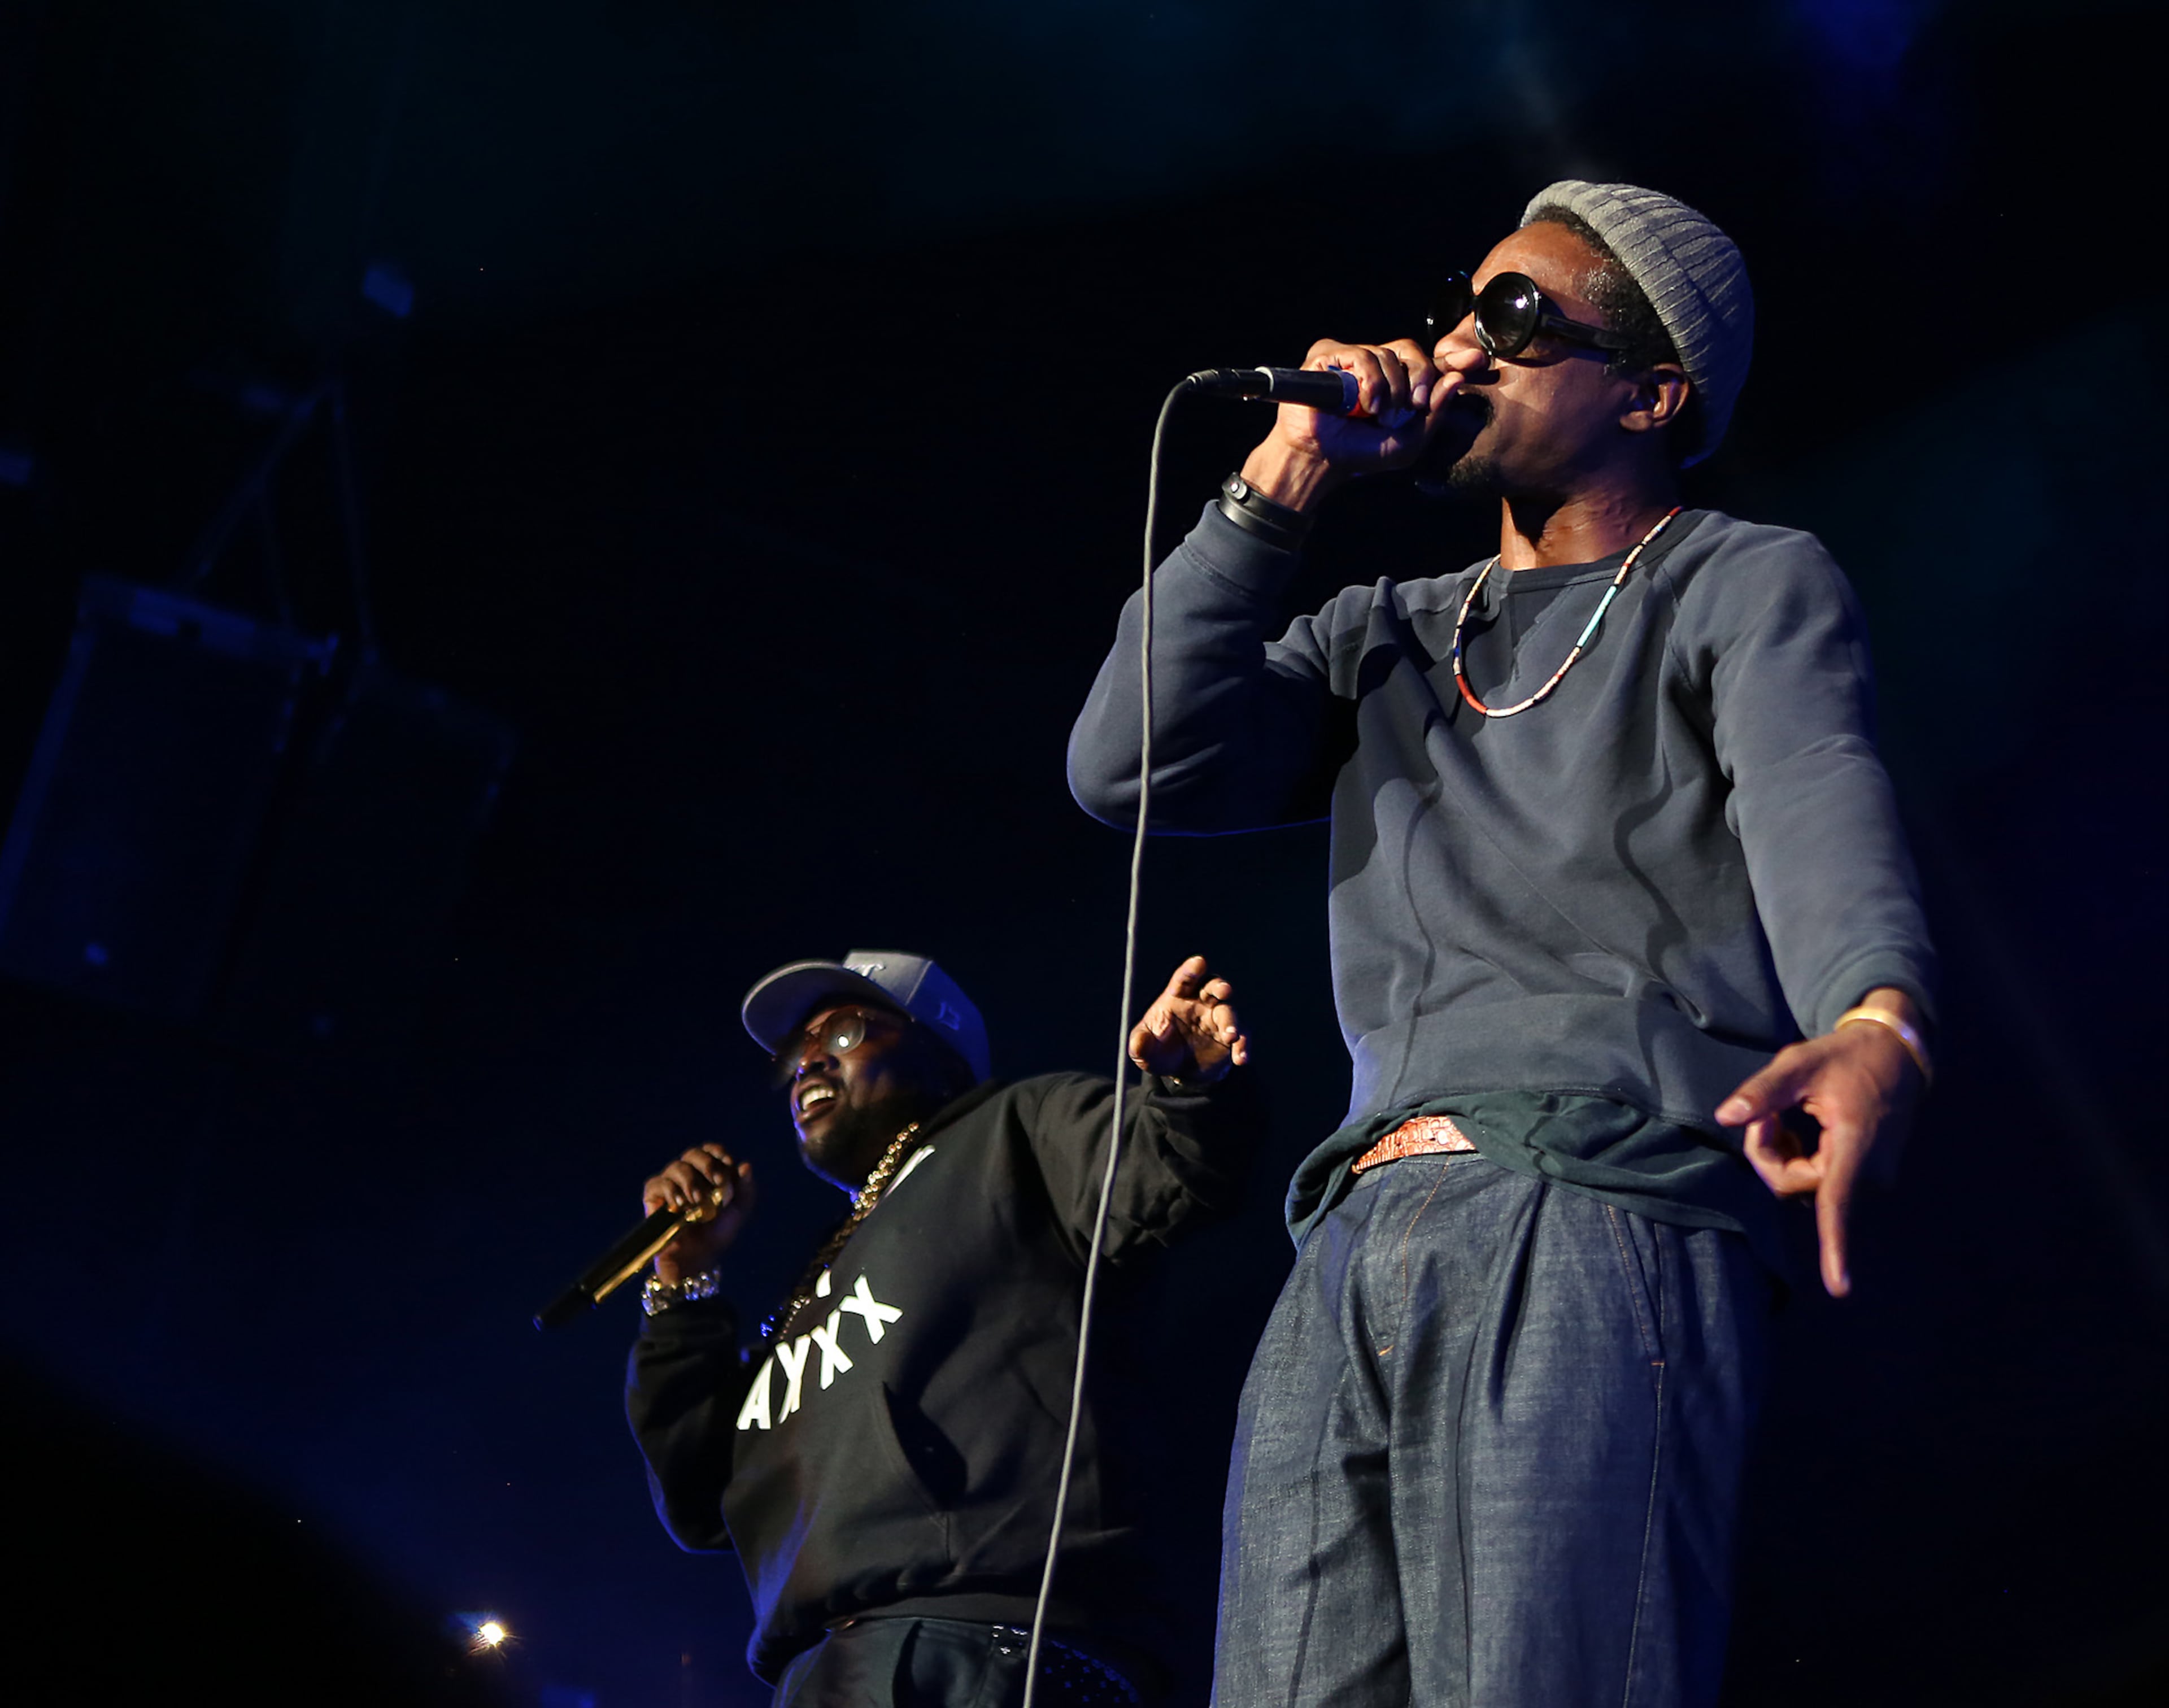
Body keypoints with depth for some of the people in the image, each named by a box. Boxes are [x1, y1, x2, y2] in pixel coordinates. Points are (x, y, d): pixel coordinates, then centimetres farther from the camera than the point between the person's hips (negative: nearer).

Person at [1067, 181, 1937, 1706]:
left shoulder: (1749, 585, 11)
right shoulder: (1382, 636, 27)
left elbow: (1819, 806, -11)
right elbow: (1133, 765, 12)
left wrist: (1878, 1021, -33)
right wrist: (1281, 485, 10)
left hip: (1605, 1209, -5)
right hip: (1355, 1251, 5)